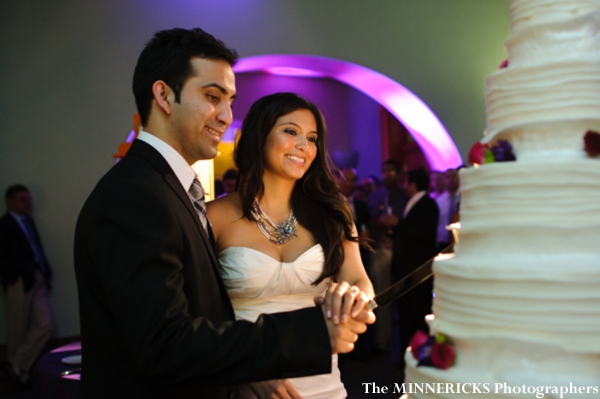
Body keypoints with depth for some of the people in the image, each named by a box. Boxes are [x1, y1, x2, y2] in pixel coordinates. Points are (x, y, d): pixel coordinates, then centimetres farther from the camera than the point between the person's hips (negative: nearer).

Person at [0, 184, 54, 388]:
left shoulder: (28, 220, 15)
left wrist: (45, 272, 5)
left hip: (37, 281, 7)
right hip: (20, 282, -7)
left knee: (45, 324, 3)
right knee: (18, 329, 7)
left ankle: (18, 364, 15)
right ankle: (17, 368, 25)